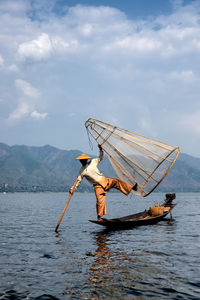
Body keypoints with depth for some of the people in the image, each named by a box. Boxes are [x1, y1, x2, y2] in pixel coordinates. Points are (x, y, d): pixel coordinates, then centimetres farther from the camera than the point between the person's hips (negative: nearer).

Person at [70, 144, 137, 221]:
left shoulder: (92, 162, 4)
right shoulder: (81, 171, 0)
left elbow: (100, 157, 16)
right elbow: (78, 180, 6)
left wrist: (101, 149, 2)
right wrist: (72, 189, -2)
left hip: (104, 180, 3)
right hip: (98, 186, -2)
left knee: (116, 182, -17)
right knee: (100, 201, -11)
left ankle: (131, 188, -20)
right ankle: (99, 217, 0)